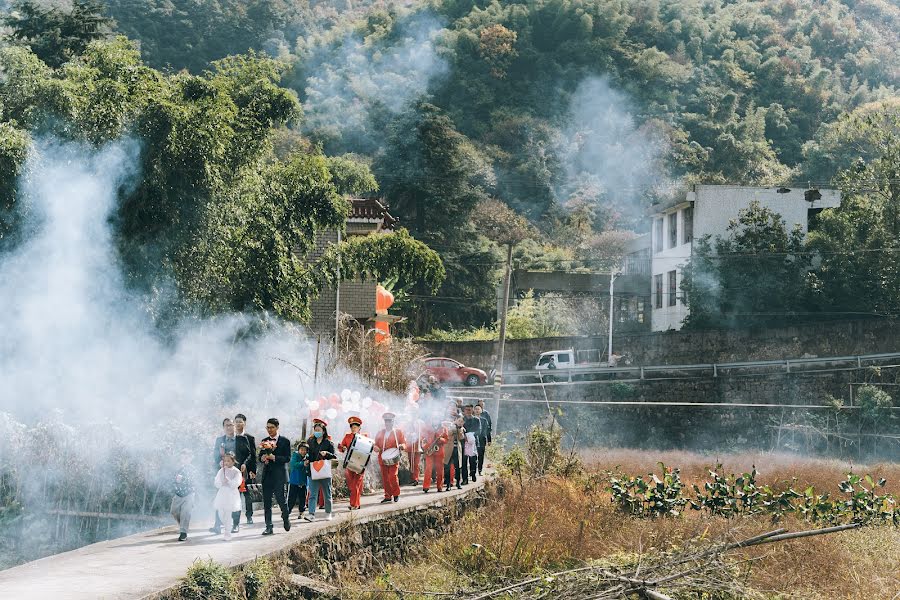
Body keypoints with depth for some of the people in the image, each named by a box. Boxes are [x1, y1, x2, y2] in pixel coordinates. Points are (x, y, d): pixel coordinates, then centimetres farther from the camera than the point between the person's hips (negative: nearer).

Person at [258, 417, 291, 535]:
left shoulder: (285, 441, -1)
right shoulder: (264, 441, 13)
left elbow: (287, 458, -7)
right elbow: (260, 457, 16)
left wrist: (274, 457, -18)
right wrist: (262, 458, -8)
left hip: (279, 475, -4)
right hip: (267, 475, 4)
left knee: (280, 498, -6)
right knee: (266, 502, 2)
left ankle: (286, 518, 22)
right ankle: (268, 527, 5)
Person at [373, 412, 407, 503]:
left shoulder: (398, 432, 8)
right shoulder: (380, 433, 15)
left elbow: (404, 444, 6)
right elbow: (376, 444, 15)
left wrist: (401, 446, -16)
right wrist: (376, 448, -8)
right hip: (383, 459, 3)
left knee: (393, 477, -13)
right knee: (385, 479, 2)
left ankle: (396, 494, 5)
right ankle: (388, 496, 10)